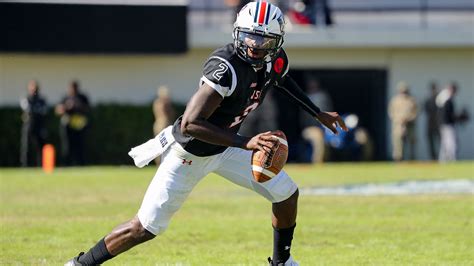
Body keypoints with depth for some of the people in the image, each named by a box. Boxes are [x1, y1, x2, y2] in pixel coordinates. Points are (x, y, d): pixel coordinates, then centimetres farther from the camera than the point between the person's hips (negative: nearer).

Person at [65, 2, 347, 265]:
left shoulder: (276, 60, -10)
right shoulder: (226, 67, -35)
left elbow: (283, 80, 19)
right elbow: (190, 124, -39)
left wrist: (319, 114, 20)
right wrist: (245, 143, -42)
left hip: (225, 146, 8)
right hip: (190, 153, -8)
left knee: (287, 195, 7)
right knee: (146, 227, -7)